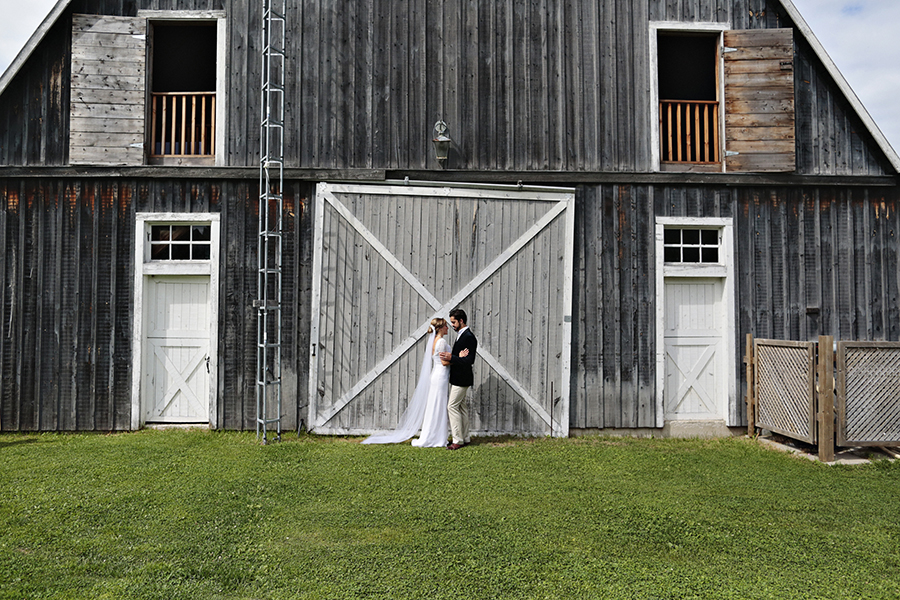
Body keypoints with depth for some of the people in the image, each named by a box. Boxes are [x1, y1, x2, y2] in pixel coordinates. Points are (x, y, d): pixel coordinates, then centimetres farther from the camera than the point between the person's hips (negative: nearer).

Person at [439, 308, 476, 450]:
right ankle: (465, 438, 23)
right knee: (461, 406, 15)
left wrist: (451, 358, -31)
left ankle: (458, 440, -2)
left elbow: (469, 360, -24)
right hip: (458, 378, 10)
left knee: (452, 406, -8)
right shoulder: (461, 335, 13)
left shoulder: (469, 337, -19)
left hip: (461, 379, -10)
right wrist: (450, 358, 1)